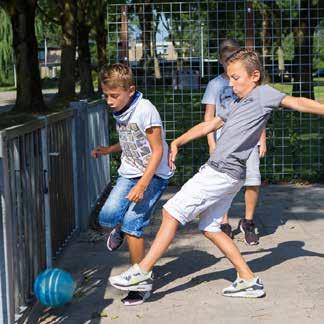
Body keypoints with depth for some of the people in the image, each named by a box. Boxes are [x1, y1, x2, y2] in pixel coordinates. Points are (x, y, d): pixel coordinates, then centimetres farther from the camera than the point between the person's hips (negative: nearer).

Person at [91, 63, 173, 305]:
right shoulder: (119, 111, 5)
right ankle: (120, 228, 25)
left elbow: (157, 151, -19)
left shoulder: (145, 110, -19)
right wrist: (108, 150, 5)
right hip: (129, 173, 6)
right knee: (107, 217, -14)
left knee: (132, 225, -15)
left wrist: (141, 185, -24)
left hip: (154, 174, -6)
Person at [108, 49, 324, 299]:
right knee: (211, 228, 14)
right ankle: (249, 280, 17)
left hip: (223, 173, -9)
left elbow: (298, 103, -12)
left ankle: (142, 273, -1)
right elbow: (207, 126, 27)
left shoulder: (263, 94, -5)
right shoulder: (234, 103, 19)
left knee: (172, 212, -7)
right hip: (218, 171, 9)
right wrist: (177, 142, 23)